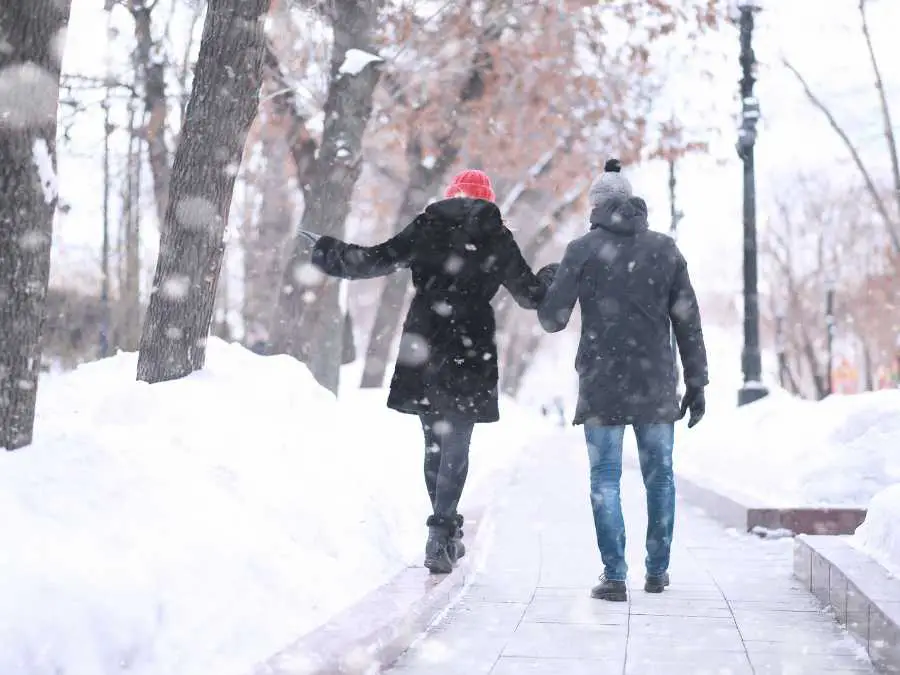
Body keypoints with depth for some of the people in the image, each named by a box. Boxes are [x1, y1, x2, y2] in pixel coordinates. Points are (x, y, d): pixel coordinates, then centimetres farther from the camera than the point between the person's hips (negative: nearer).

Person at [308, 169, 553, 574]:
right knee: (456, 446, 0)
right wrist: (551, 283, 29)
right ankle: (440, 532, -13)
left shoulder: (428, 226, 5)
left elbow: (380, 259, 3)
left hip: (424, 344, 2)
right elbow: (528, 292, 6)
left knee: (434, 441, 14)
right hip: (470, 347, -2)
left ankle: (447, 531, 20)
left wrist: (336, 256, 18)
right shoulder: (496, 237, 3)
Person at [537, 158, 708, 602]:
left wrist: (543, 288, 18)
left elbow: (552, 319, -3)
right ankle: (657, 571, 18)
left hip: (602, 384, -2)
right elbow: (688, 320, 4)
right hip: (655, 384, 2)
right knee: (659, 475, 13)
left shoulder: (583, 250, -3)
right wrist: (696, 383, 8)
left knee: (605, 480, 2)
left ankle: (615, 577, -3)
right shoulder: (665, 249, 5)